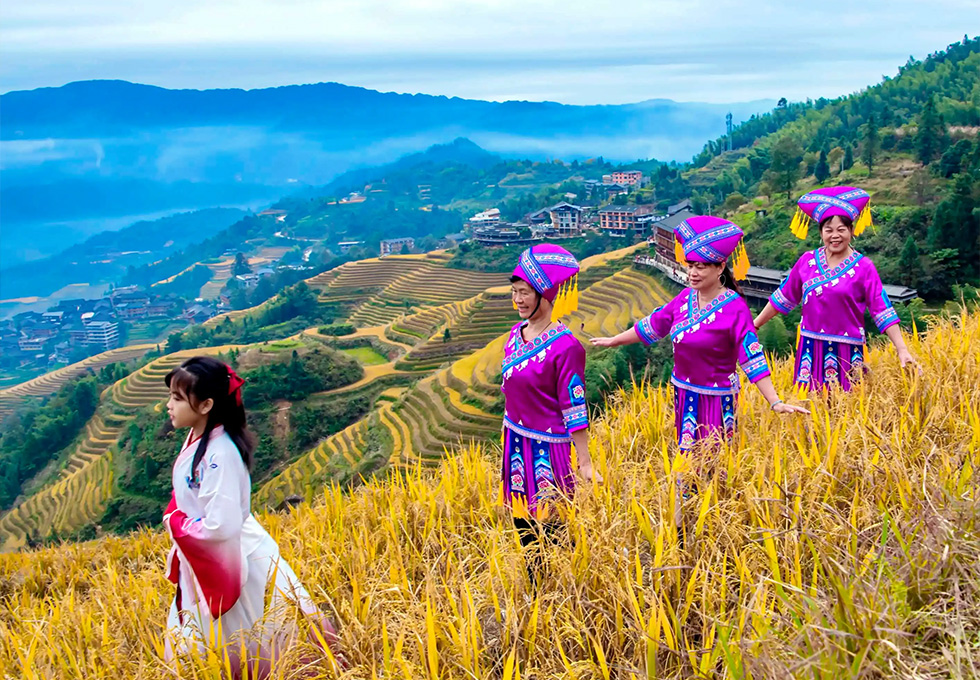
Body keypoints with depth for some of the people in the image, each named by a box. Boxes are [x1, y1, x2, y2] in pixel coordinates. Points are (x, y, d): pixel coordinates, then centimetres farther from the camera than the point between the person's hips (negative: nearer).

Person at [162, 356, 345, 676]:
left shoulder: (219, 455, -30)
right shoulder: (197, 437, -3)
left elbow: (220, 527, -33)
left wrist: (176, 525, -19)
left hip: (237, 561, -9)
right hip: (205, 563, 9)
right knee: (195, 649, 24)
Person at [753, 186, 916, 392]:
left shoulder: (863, 267, -4)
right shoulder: (807, 261, 4)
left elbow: (883, 311, -7)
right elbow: (783, 298, 12)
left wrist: (902, 349, -15)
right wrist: (753, 326, 13)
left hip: (846, 351, -3)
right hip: (810, 349, 3)